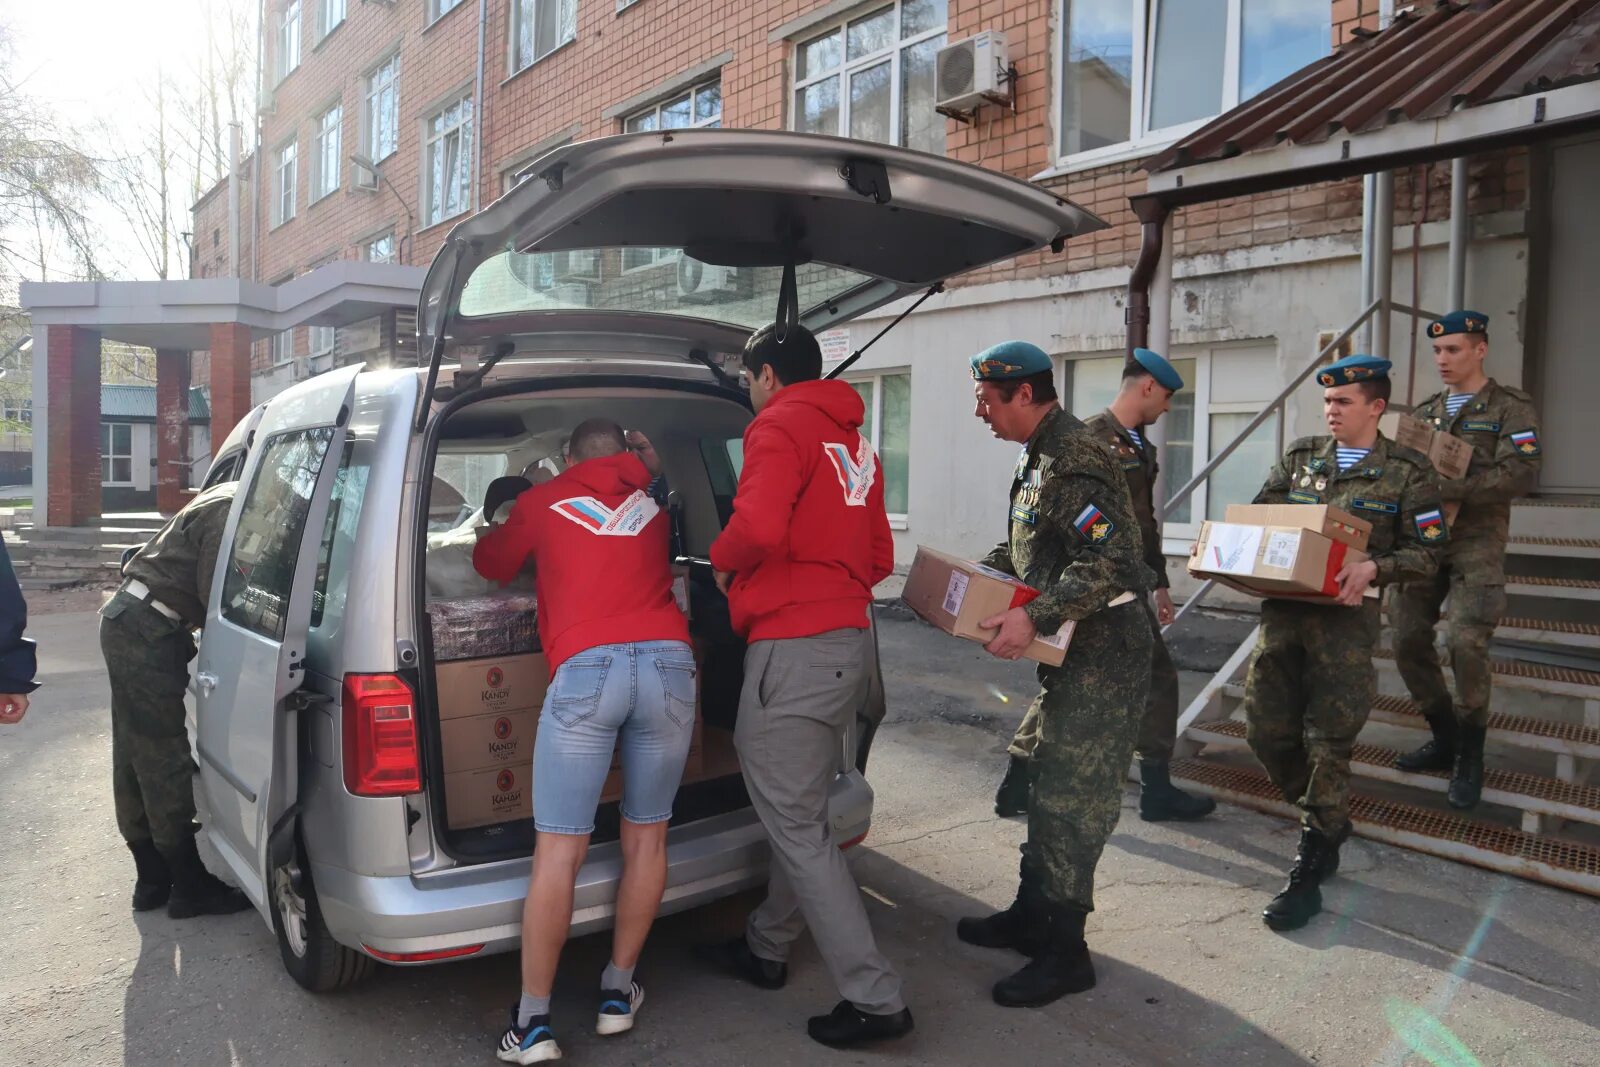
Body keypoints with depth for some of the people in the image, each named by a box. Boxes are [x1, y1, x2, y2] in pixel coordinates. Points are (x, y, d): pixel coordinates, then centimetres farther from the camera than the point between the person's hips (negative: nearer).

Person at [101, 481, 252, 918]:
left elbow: (210, 588, 17)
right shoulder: (231, 509, -18)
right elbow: (214, 595, -21)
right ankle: (191, 888, 5)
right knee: (164, 759, -4)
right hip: (147, 631, -10)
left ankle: (153, 879, 24)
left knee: (135, 758, 13)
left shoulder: (227, 500, 12)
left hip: (127, 620, 10)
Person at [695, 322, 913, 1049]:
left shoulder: (781, 426, -9)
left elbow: (759, 528, -26)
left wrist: (721, 560, -7)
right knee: (800, 810, 20)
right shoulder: (854, 442, 17)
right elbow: (878, 558, 20)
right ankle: (766, 948, 37)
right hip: (850, 640, 9)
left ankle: (875, 999, 3)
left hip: (794, 648, -9)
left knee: (796, 826, -1)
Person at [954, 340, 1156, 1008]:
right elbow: (1024, 550, 24)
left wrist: (1035, 618, -33)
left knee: (1070, 799, -4)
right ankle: (1032, 916, 31)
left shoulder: (1074, 461, -20)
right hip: (1070, 649, 11)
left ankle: (1064, 952, 9)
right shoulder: (1038, 457, 14)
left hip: (1102, 653, -11)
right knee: (1045, 779, 17)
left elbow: (1109, 563, -29)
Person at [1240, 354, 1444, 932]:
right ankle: (1325, 819, 33)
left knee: (1328, 741, -2)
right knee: (1266, 729, 6)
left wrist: (1373, 568, -21)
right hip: (1281, 608, 4)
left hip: (1345, 617, -4)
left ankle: (1313, 866, 12)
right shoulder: (1299, 456, 12)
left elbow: (1426, 552, -2)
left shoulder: (1407, 471, 1)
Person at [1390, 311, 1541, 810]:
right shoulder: (1424, 412, 16)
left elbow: (1521, 474, -14)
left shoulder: (1510, 407, -1)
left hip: (1476, 543, -5)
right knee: (1407, 638, 1)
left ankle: (1470, 758, 4)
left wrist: (1448, 488, -22)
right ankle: (1445, 738, 21)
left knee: (1466, 643, -15)